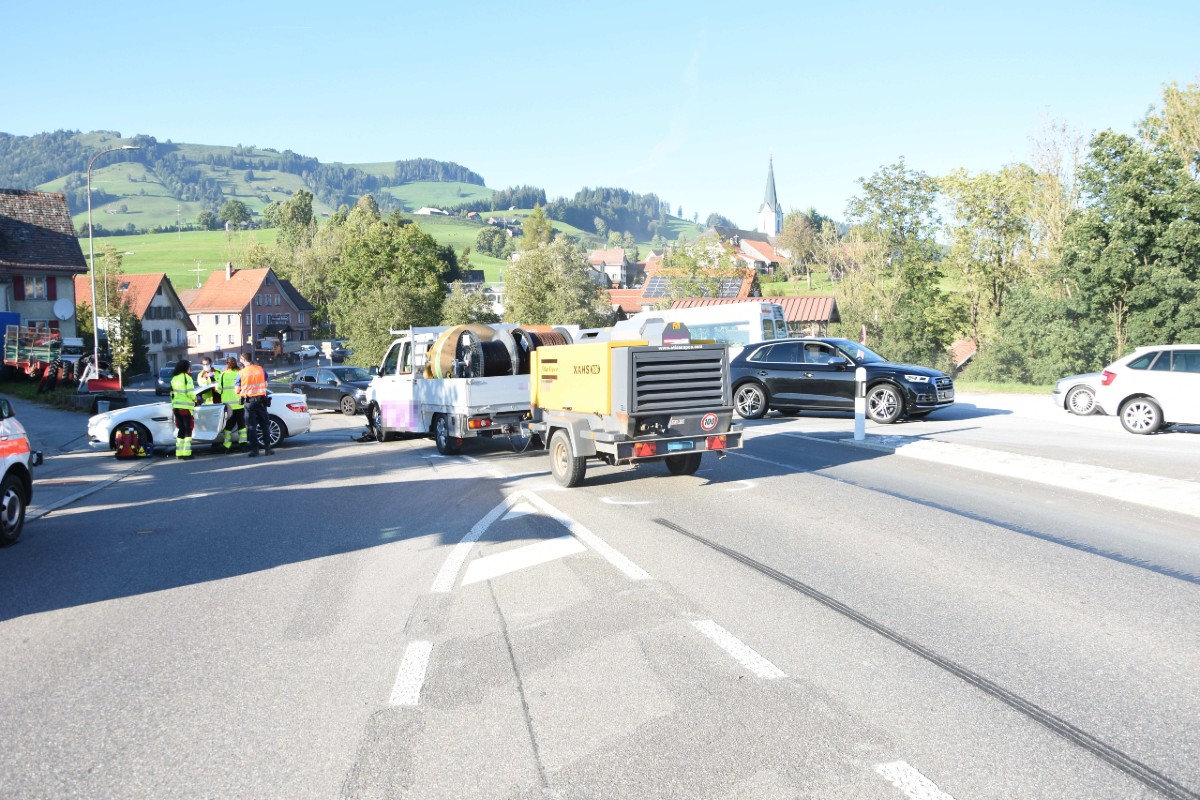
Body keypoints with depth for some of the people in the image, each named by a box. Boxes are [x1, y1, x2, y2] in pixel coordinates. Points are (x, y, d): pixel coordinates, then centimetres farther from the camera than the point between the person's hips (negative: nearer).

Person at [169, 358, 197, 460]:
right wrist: (195, 399, 4)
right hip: (185, 407, -6)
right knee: (188, 430, -1)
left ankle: (179, 453, 12)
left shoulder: (174, 378, 12)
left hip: (176, 407, 6)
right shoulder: (187, 377, -9)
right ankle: (186, 453, -7)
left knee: (181, 429, 14)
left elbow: (172, 393, 14)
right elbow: (190, 393, -15)